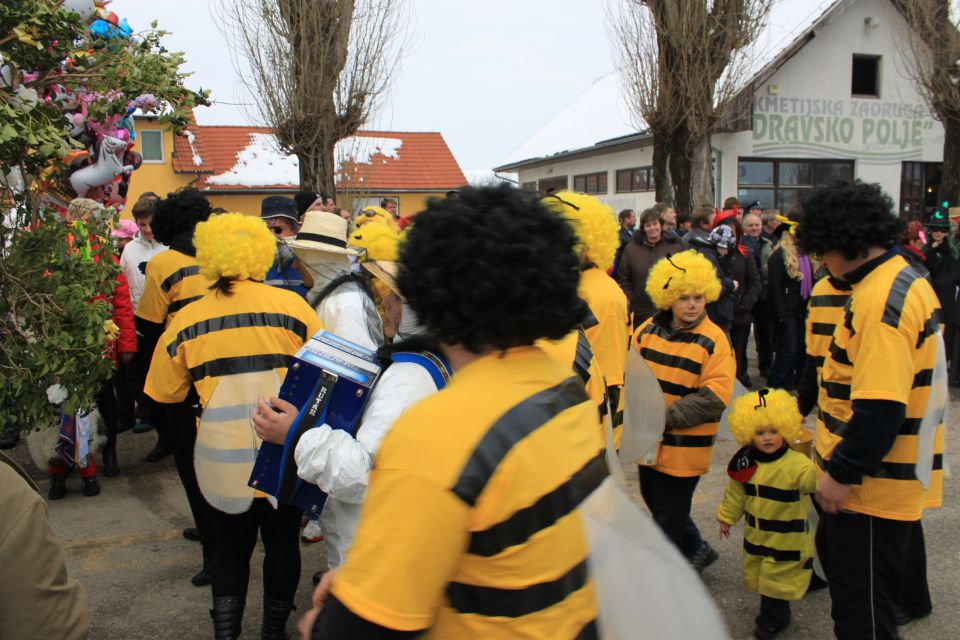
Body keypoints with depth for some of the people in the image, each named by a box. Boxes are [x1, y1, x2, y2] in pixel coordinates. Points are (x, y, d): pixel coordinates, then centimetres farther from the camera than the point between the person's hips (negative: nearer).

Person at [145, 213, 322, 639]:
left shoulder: (184, 322, -5)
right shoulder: (290, 305, -11)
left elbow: (168, 399, 5)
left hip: (223, 462, 1)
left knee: (231, 546, 23)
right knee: (282, 543, 20)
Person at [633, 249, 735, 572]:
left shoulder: (714, 340, -13)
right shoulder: (648, 330, 0)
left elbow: (714, 397, -19)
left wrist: (667, 417, -22)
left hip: (684, 446, -5)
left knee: (668, 514, 7)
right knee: (655, 500, 21)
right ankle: (696, 549, 42)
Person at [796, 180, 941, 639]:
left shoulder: (880, 299, -24)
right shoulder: (905, 279, 9)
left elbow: (881, 407, -29)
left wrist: (841, 474, -19)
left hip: (871, 486, -11)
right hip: (875, 477, 11)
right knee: (836, 554, 27)